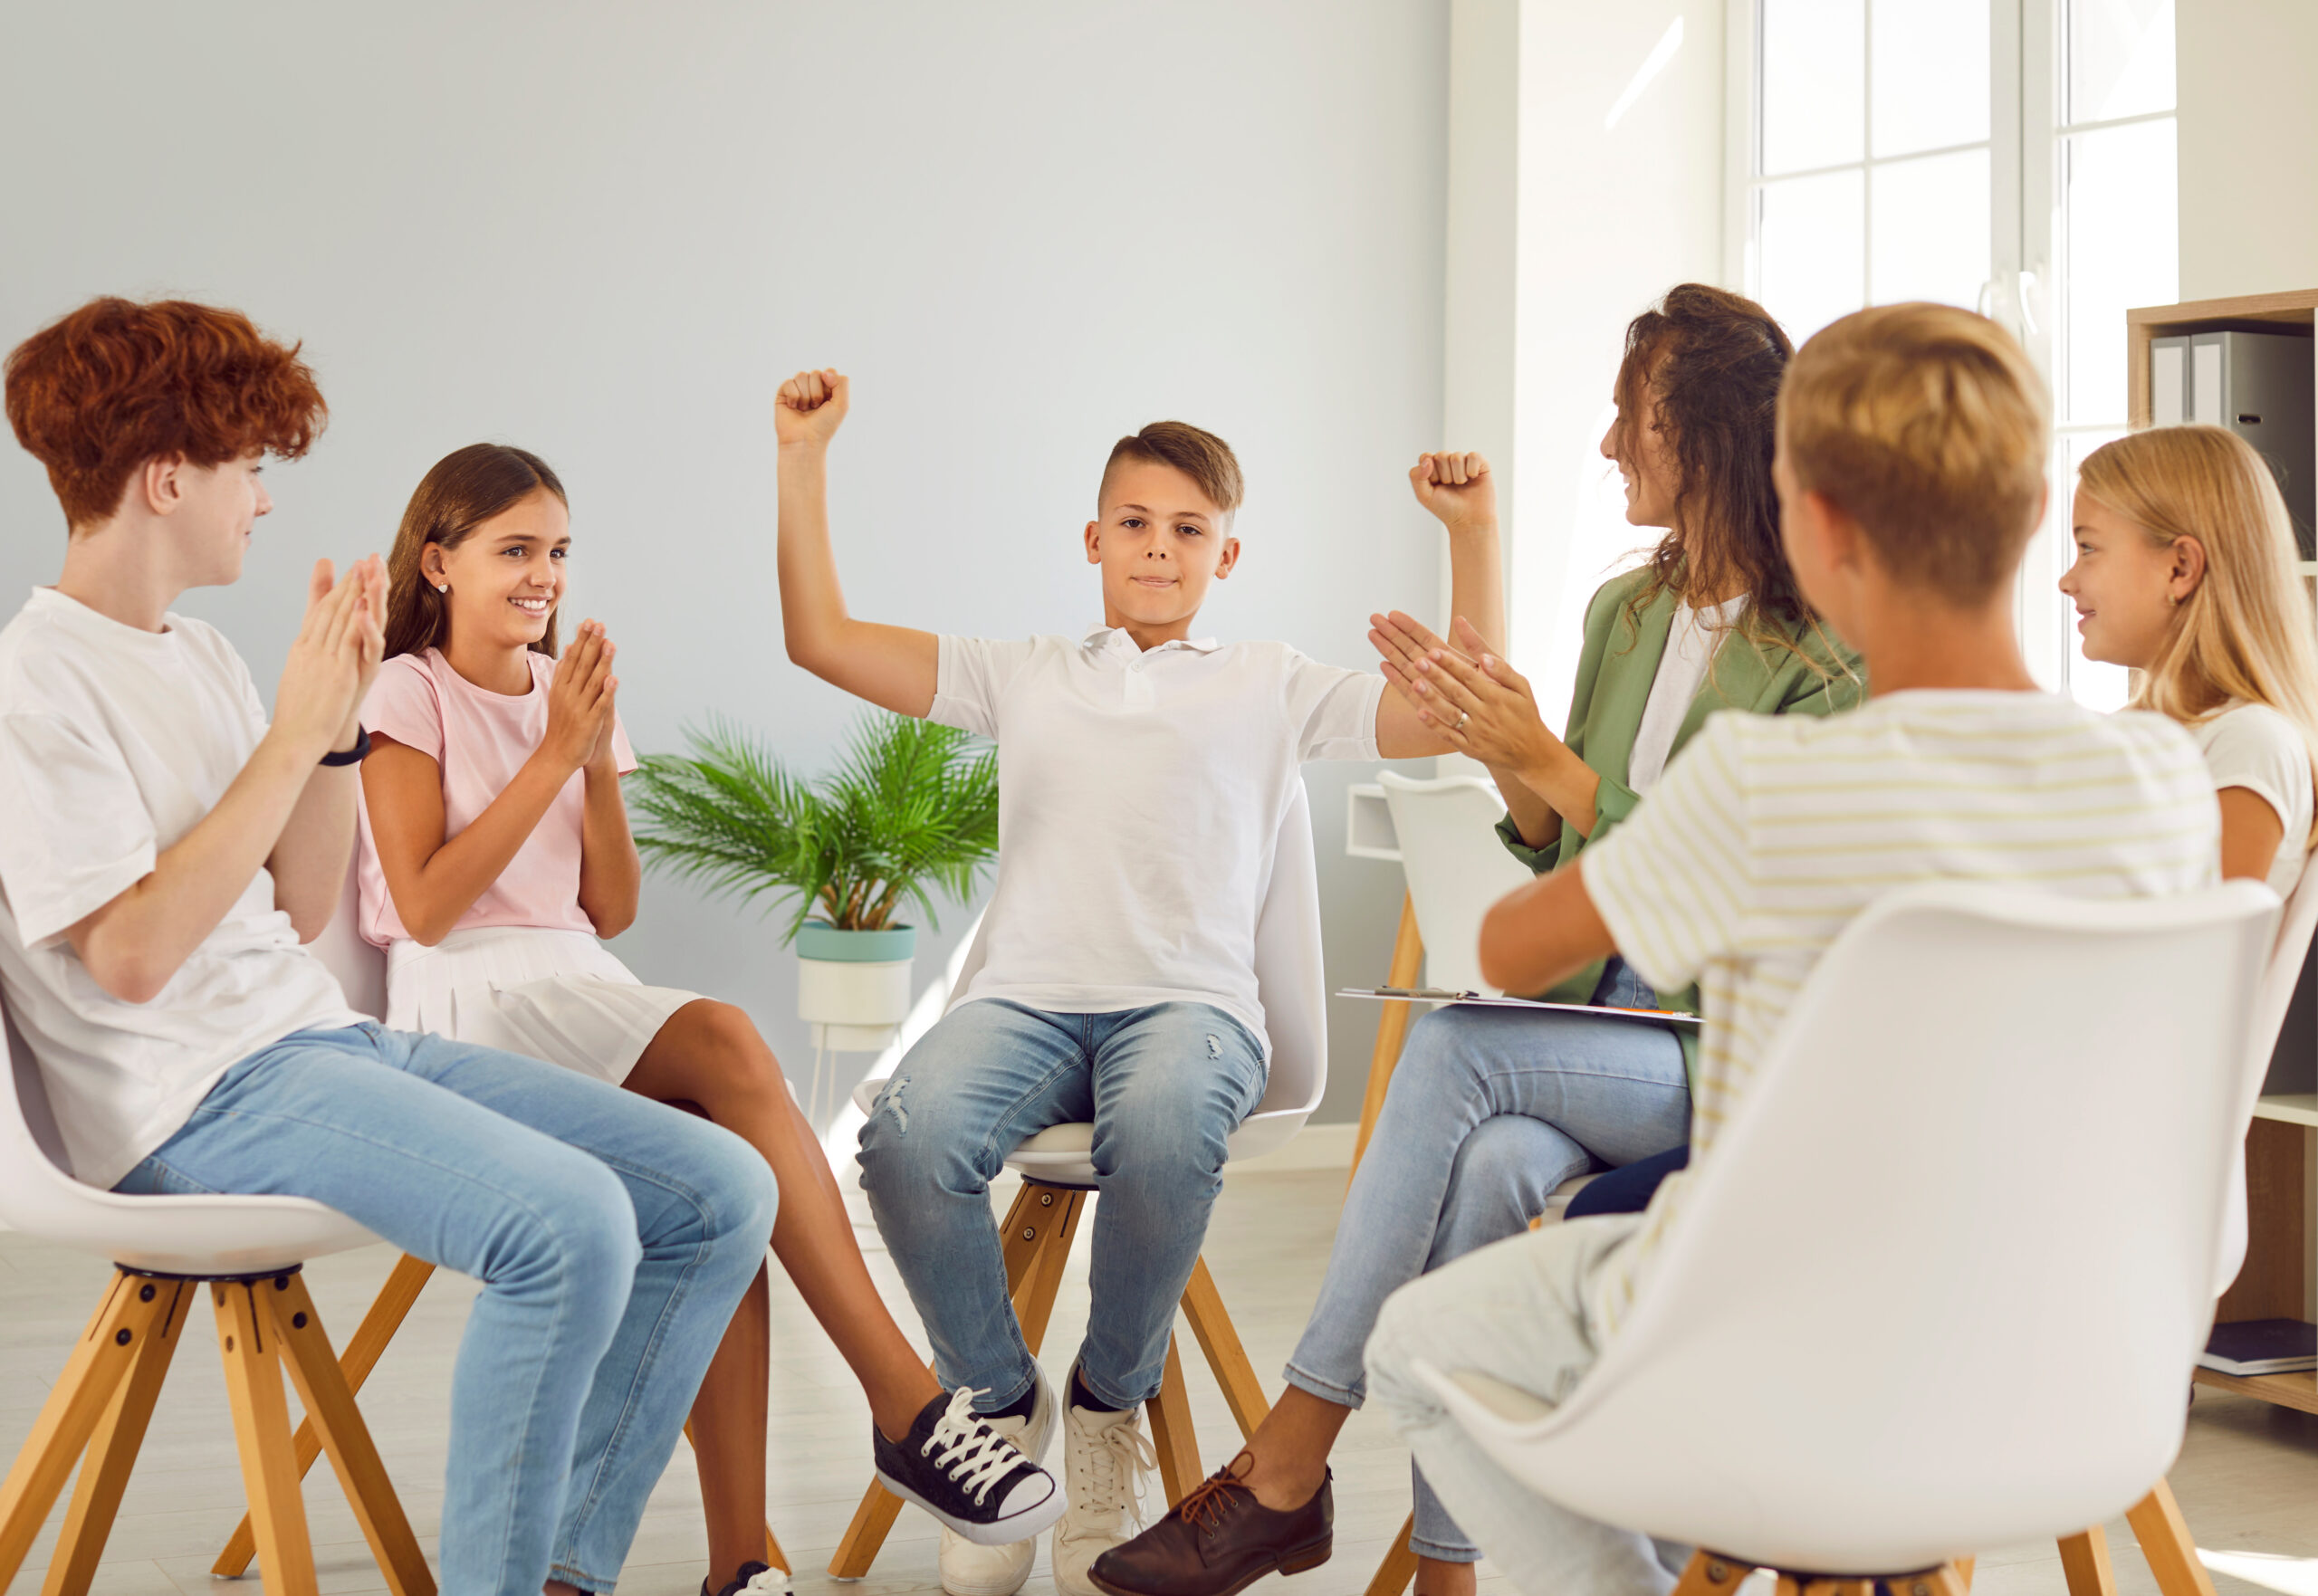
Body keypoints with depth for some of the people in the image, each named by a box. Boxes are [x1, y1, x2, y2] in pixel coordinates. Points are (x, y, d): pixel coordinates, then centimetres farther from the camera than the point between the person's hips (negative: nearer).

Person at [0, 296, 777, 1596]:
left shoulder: (205, 659, 18)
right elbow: (131, 954, -17)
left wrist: (341, 721, 4)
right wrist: (293, 734, -14)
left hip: (329, 1041, 9)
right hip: (202, 1096, -9)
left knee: (721, 1195, -5)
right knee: (569, 1220, -32)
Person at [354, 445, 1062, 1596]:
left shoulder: (566, 692, 18)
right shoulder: (409, 695, 2)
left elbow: (612, 909, 12)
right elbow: (423, 908, -10)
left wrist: (600, 758, -1)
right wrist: (554, 754, -10)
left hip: (578, 983, 5)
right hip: (464, 996, -5)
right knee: (728, 1046, -32)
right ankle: (908, 1406, -31)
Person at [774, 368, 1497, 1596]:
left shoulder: (1270, 687, 19)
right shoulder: (1025, 676, 23)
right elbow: (820, 640, 18)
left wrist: (1471, 533, 3)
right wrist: (803, 460, 13)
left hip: (1189, 1002, -1)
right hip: (1027, 995, 2)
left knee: (1162, 1142, -39)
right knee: (908, 1134, -33)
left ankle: (1109, 1402, -9)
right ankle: (1002, 1403, -7)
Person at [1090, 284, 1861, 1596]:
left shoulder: (1826, 657, -6)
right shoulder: (1624, 614, 15)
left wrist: (1550, 763, -15)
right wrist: (1492, 752, -1)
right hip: (1595, 1027, 5)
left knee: (1456, 1045, -30)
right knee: (1496, 1164, -30)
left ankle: (1297, 1442, -24)